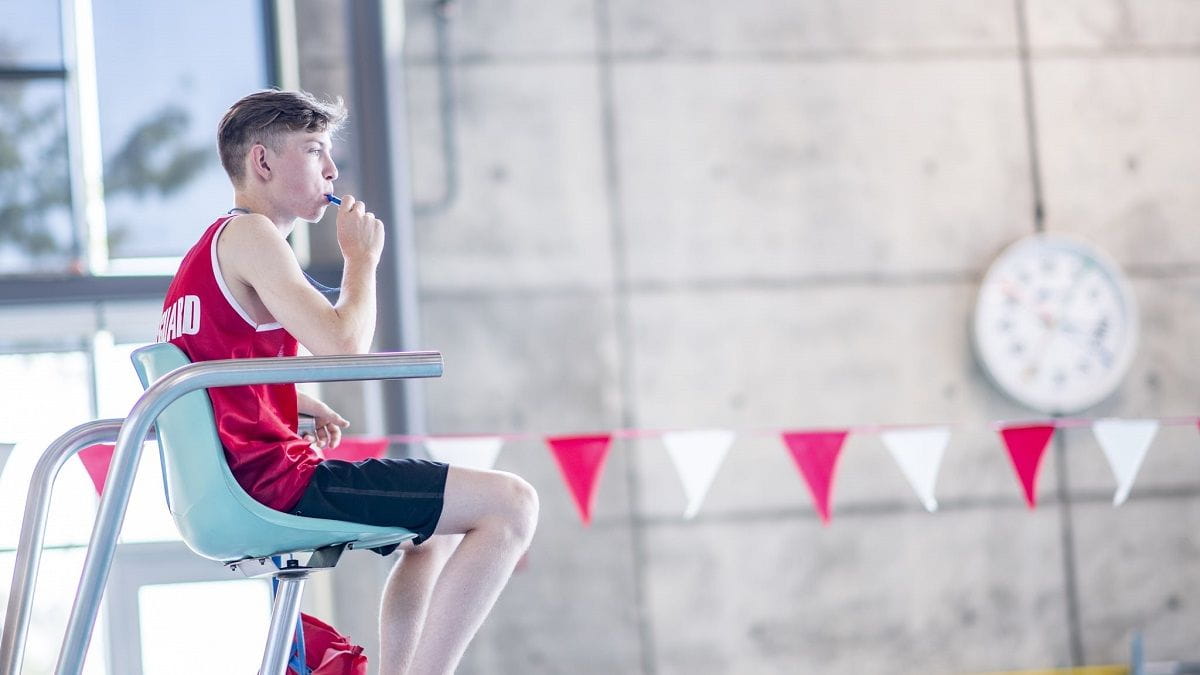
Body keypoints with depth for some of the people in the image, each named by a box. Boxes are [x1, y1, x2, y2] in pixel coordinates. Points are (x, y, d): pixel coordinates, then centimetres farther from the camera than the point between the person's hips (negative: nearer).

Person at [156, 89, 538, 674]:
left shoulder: (208, 248, 21)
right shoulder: (248, 234, -10)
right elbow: (344, 345, -21)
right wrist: (362, 256, -3)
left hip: (229, 489, 11)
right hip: (274, 479, -11)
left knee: (441, 525, 30)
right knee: (510, 504, -12)